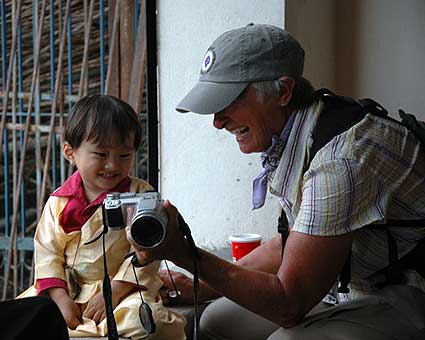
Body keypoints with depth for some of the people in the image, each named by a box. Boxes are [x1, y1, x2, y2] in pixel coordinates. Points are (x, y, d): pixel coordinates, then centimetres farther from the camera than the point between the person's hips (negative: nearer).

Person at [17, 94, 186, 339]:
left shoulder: (140, 195, -6)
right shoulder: (59, 202, 3)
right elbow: (48, 252, 2)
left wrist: (113, 292, -17)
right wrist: (61, 299, -11)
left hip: (124, 289, -3)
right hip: (68, 289, 3)